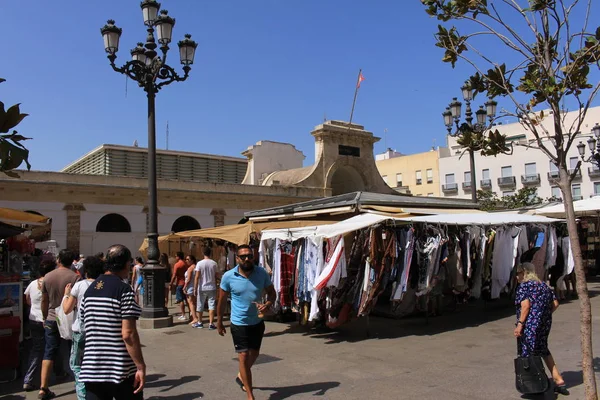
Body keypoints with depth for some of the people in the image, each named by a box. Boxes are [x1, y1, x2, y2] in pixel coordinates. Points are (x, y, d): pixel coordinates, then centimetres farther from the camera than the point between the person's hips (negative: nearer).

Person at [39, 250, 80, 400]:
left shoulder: (47, 276, 0)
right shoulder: (75, 277, -12)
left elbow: (44, 300, 7)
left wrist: (45, 318, 20)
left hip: (51, 320, 3)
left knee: (49, 353, 8)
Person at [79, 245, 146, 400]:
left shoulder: (90, 289, 8)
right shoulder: (124, 290, -14)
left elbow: (85, 327, 15)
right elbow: (128, 334, -19)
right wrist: (141, 367, -15)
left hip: (92, 369, 6)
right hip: (122, 370, -6)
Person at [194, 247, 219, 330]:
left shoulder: (200, 263, -8)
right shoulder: (214, 263, -2)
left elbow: (197, 277, -10)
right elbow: (215, 277, 4)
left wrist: (195, 288, -6)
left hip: (202, 288, -1)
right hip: (212, 288, 1)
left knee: (200, 306, 13)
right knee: (211, 306, 4)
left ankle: (199, 323, 25)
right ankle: (211, 324, -1)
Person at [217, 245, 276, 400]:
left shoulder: (262, 273, -11)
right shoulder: (228, 276, -15)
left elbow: (272, 292, 1)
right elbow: (222, 300, -2)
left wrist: (267, 305, -21)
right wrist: (219, 322, 5)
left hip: (257, 322, 4)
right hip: (239, 324, -3)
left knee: (254, 353, 22)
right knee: (244, 357, -3)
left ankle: (241, 376, 51)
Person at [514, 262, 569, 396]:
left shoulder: (524, 286, -9)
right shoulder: (544, 285, 14)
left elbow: (525, 305, -20)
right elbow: (555, 303, 11)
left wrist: (520, 324, -20)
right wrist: (545, 315, 18)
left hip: (530, 325, -8)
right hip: (545, 324, 8)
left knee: (528, 355, 1)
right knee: (543, 350, 23)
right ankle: (559, 380, 23)